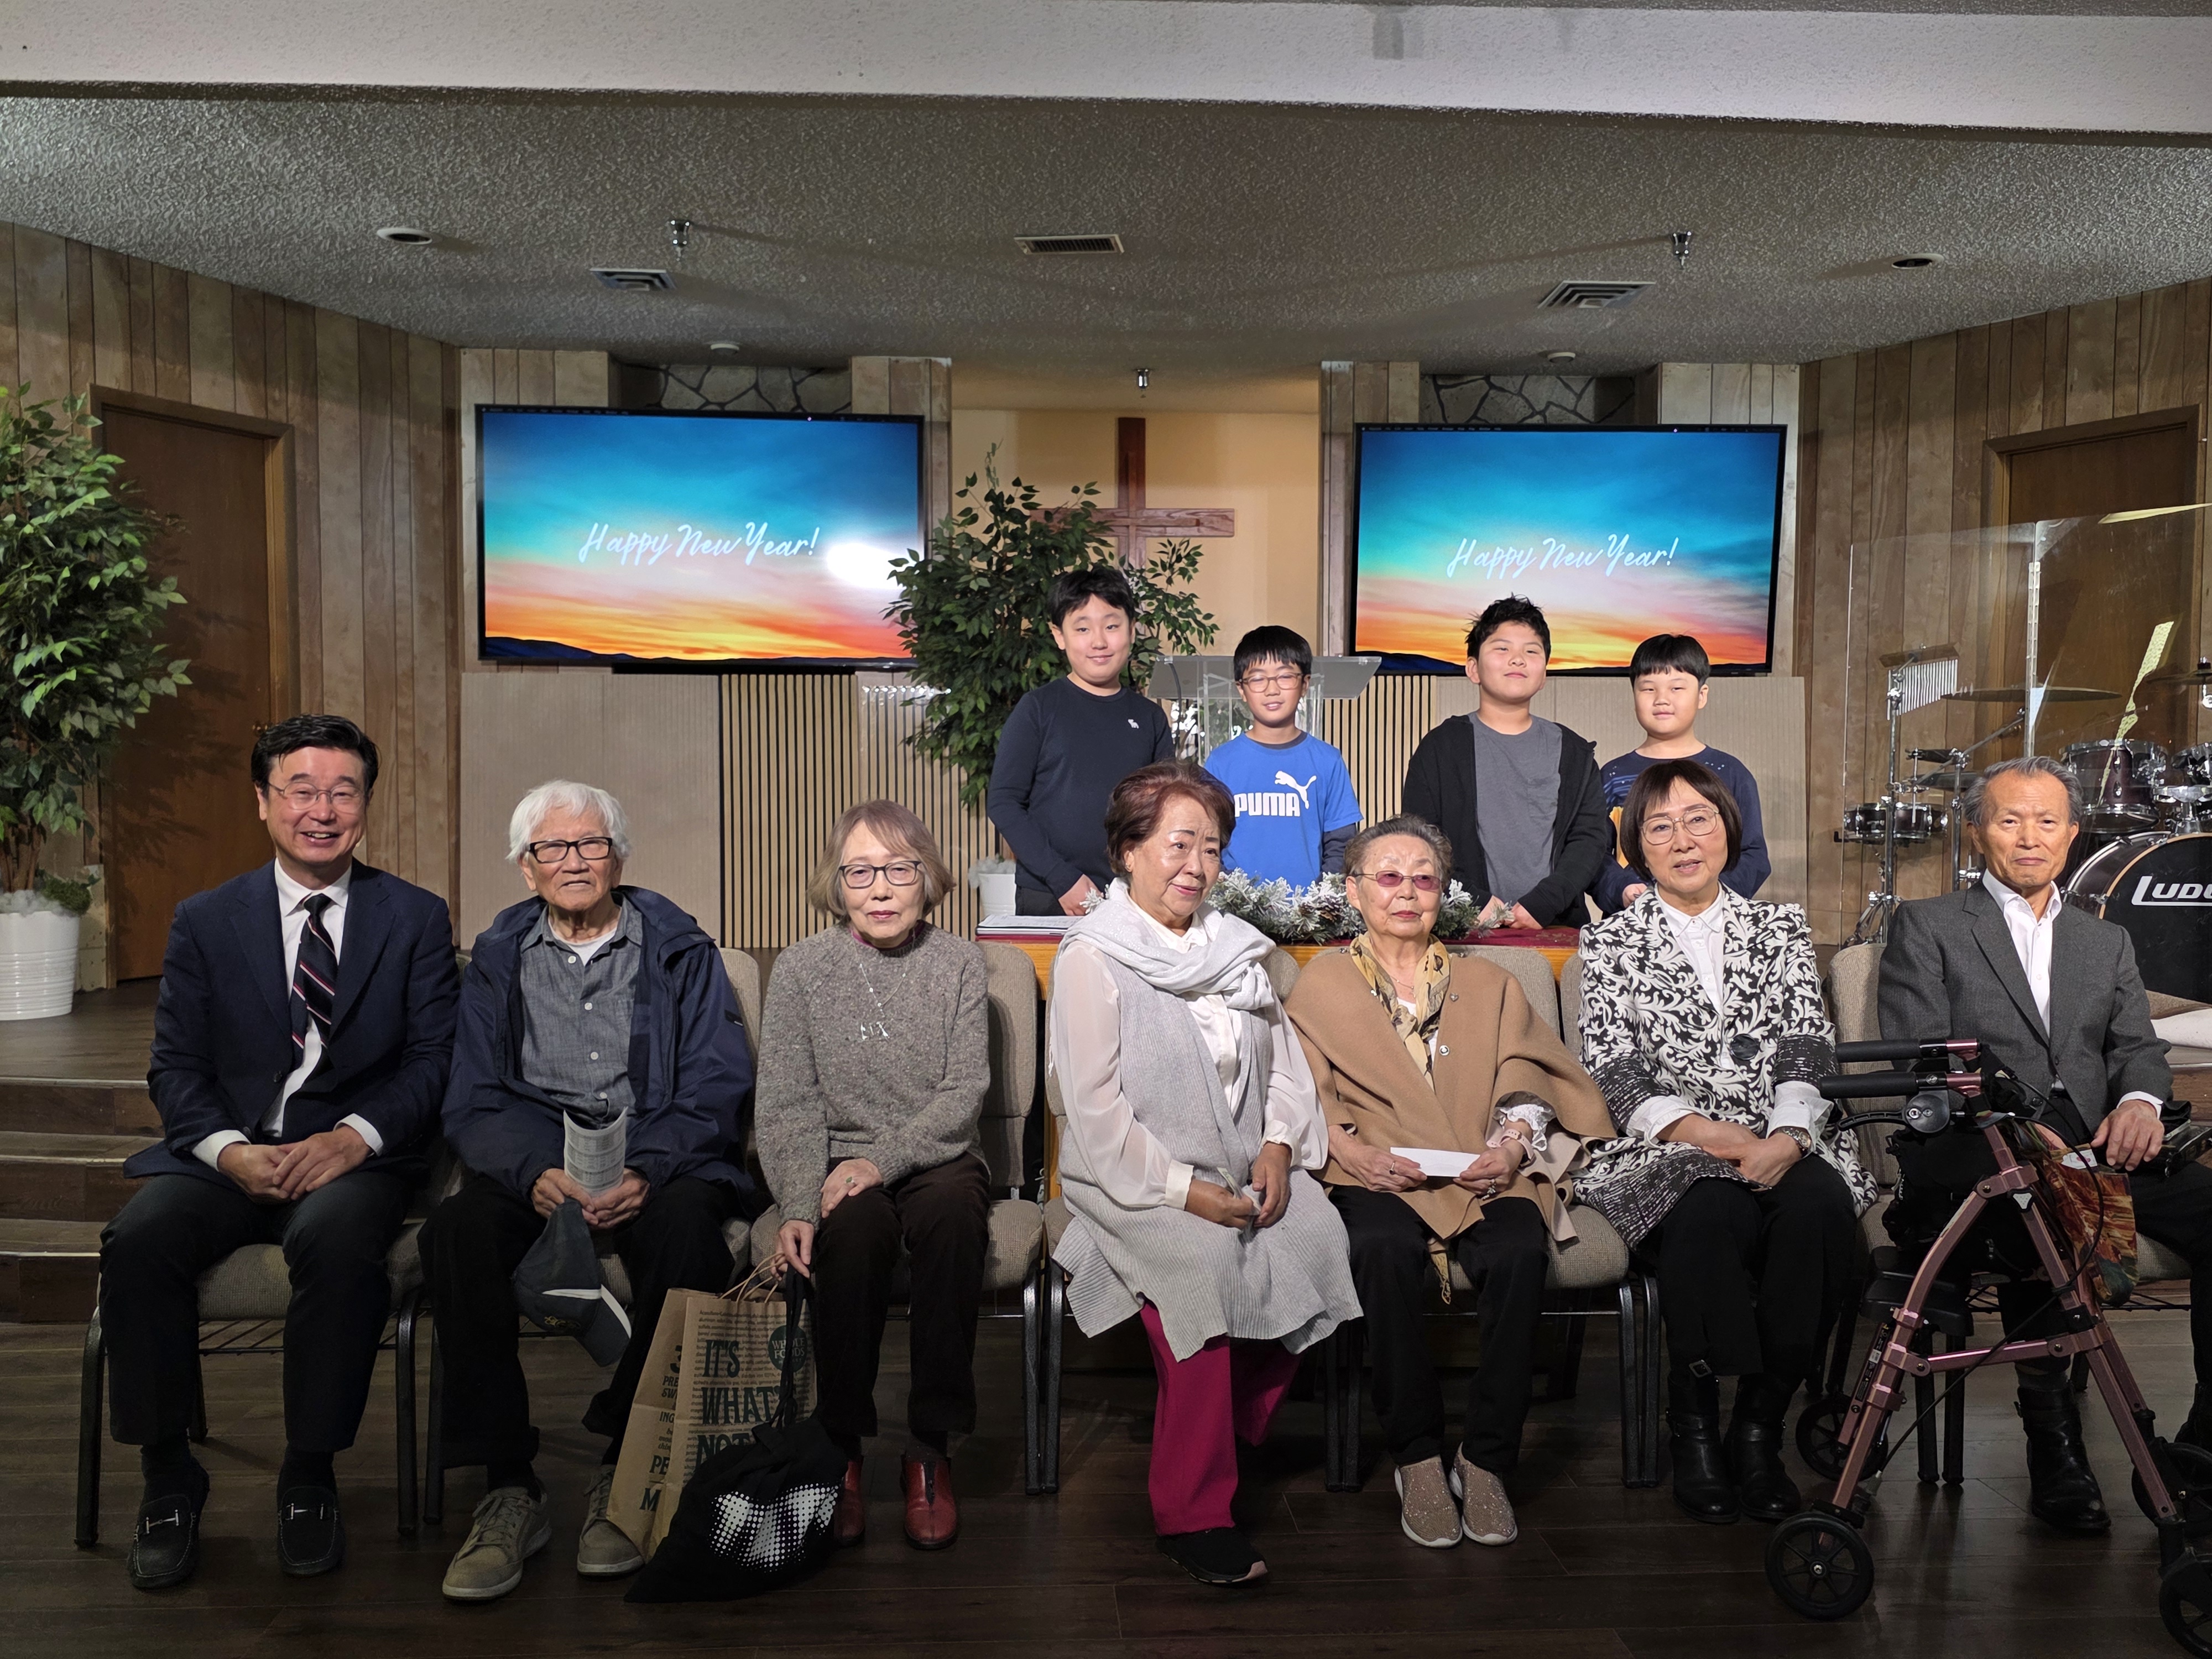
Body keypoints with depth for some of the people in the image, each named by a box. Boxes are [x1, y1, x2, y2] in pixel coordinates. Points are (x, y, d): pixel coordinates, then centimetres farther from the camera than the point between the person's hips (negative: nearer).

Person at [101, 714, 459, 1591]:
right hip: (226, 1153, 2)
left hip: (353, 1156, -2)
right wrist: (232, 1152, -13)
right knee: (139, 1240, -28)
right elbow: (175, 1067, 7)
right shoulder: (205, 921, 12)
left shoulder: (417, 918, 7)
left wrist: (353, 1137, -16)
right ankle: (167, 1479, -7)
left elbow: (433, 1058, 1)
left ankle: (309, 1478, -13)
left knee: (338, 1243, -34)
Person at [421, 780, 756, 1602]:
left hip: (658, 1159, -2)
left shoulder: (679, 950, 9)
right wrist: (537, 1173, -18)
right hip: (533, 1156, 2)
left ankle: (625, 1473, -19)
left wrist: (645, 1173, -19)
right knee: (455, 1233, -29)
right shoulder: (498, 958, 14)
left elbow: (717, 1090, 0)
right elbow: (475, 1102, 5)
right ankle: (508, 1488, -19)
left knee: (687, 1227, -35)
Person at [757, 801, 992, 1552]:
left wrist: (880, 1159, -20)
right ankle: (842, 1448, -17)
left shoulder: (958, 963, 3)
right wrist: (798, 1205, -19)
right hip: (839, 1163, 0)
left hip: (935, 1160, 0)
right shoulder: (801, 968, 3)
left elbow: (964, 1093, -4)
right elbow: (786, 1106, -2)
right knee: (855, 1228, -34)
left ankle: (931, 1449, -21)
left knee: (952, 1214, -34)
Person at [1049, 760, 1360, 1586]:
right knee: (1203, 1260, -31)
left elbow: (1283, 1056, 14)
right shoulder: (1091, 956, -6)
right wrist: (1183, 1190, -19)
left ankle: (1229, 1432, 1)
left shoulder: (1234, 945, 16)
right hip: (1134, 1181, -6)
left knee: (1317, 1236, -19)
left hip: (1241, 1171, 6)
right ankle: (1192, 1513, -20)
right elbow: (1096, 1108, -13)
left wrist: (1278, 1147, -3)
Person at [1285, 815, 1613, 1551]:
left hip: (1484, 1176, 2)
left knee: (1519, 1252, -32)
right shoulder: (1322, 982, 17)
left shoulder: (1488, 984, 25)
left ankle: (1485, 1460, -17)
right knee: (1386, 1249, -35)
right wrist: (1354, 1151, -14)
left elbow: (1524, 1083, 13)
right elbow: (1304, 1096, 5)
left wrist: (1512, 1143, -8)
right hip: (1377, 1176, -1)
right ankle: (1417, 1458, -21)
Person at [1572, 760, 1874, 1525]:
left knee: (1820, 1205, -32)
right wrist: (1705, 1131, -18)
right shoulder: (1610, 942, 12)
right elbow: (1615, 1071, 0)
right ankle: (1694, 1426, -17)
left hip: (1784, 1148, 2)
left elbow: (1809, 1049, 5)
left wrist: (1786, 1137, -15)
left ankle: (1760, 1425, -18)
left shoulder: (1782, 927, 18)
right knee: (1709, 1211, -35)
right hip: (1666, 1150, -2)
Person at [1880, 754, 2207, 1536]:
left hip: (2092, 1143, 5)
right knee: (2036, 1212, -38)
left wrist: (2140, 1100, -11)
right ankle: (2053, 1440, -19)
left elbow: (2137, 1046, 14)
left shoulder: (2108, 943, 28)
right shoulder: (1926, 926, 12)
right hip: (1969, 1154, -4)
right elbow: (1917, 1061, 0)